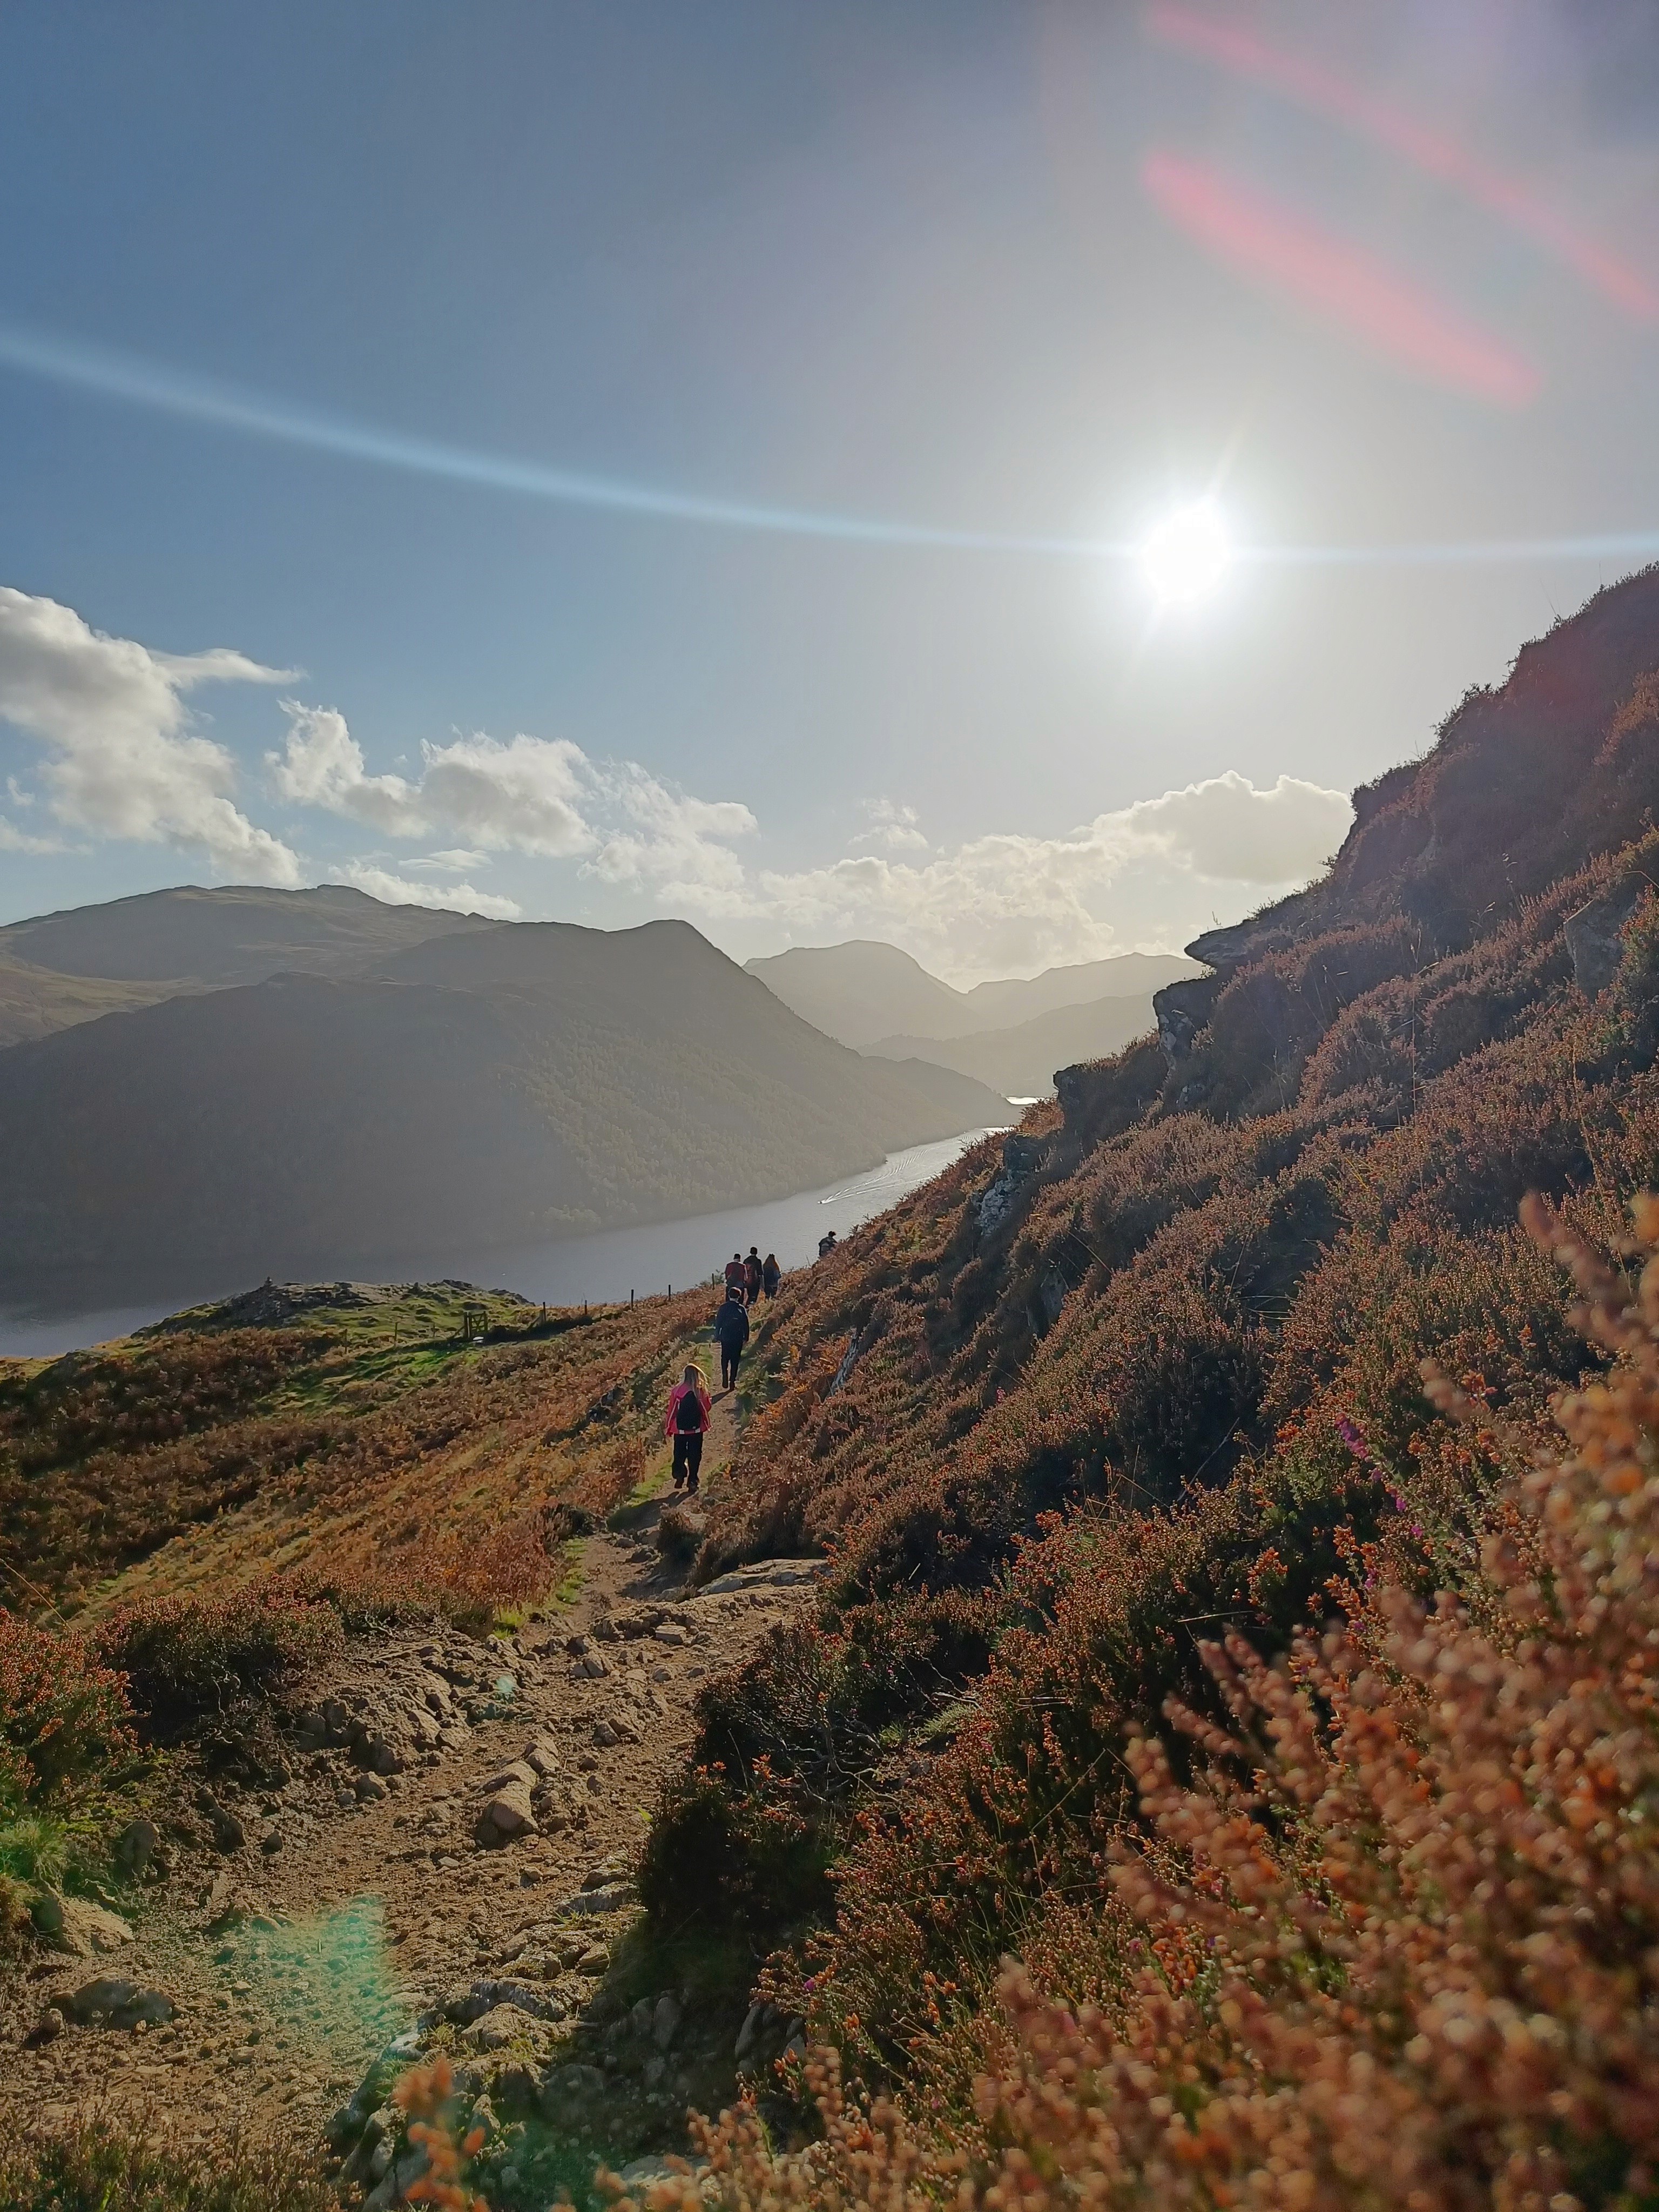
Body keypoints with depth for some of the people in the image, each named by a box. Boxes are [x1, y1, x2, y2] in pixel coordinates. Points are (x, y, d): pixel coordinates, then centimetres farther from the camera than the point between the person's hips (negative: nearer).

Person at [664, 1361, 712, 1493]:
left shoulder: (677, 1390, -11)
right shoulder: (701, 1391, -12)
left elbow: (672, 1410, -5)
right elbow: (707, 1407, -1)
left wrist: (668, 1428, 5)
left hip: (680, 1429, 0)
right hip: (696, 1429, 0)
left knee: (679, 1455, 17)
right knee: (694, 1456, 11)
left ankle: (680, 1477, 6)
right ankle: (692, 1482, 9)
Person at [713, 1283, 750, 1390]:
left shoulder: (724, 1307, -6)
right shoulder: (741, 1309, -7)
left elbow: (718, 1322, -2)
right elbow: (746, 1324, -3)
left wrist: (717, 1335, 8)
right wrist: (746, 1337, 7)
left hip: (725, 1338, 1)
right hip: (738, 1338, 0)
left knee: (725, 1358, 15)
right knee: (735, 1360, 8)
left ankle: (725, 1378, -2)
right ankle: (732, 1381, 5)